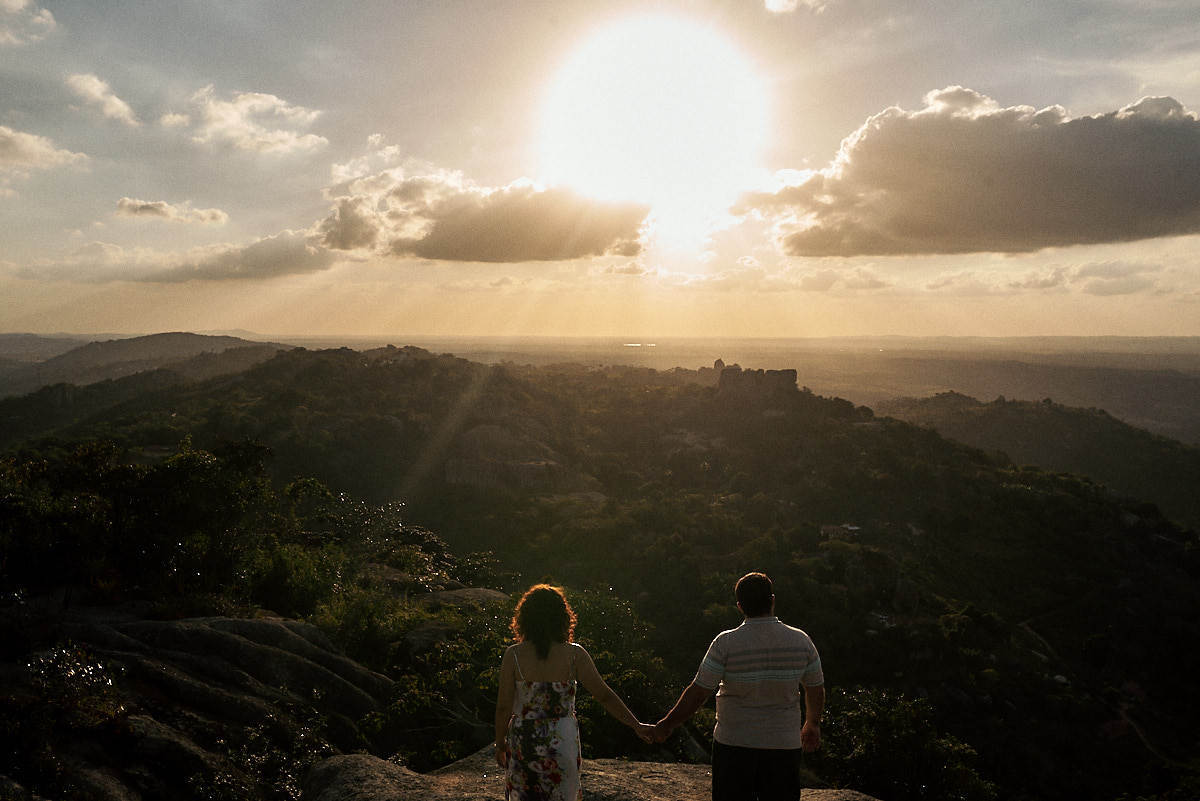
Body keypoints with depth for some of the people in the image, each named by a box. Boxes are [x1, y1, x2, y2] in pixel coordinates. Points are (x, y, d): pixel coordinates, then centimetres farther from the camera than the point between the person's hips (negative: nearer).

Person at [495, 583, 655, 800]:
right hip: (563, 741, 0)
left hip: (523, 742, 0)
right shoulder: (574, 655, -11)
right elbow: (604, 695, -8)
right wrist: (636, 725, 0)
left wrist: (500, 744, 7)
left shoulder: (513, 656, -11)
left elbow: (504, 706, -7)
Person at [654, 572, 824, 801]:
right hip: (784, 745, 2)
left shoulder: (726, 643, -13)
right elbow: (816, 690, 9)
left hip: (734, 743, -2)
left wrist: (667, 725, 3)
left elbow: (697, 694, -10)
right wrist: (812, 724, 28)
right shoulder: (800, 641, -4)